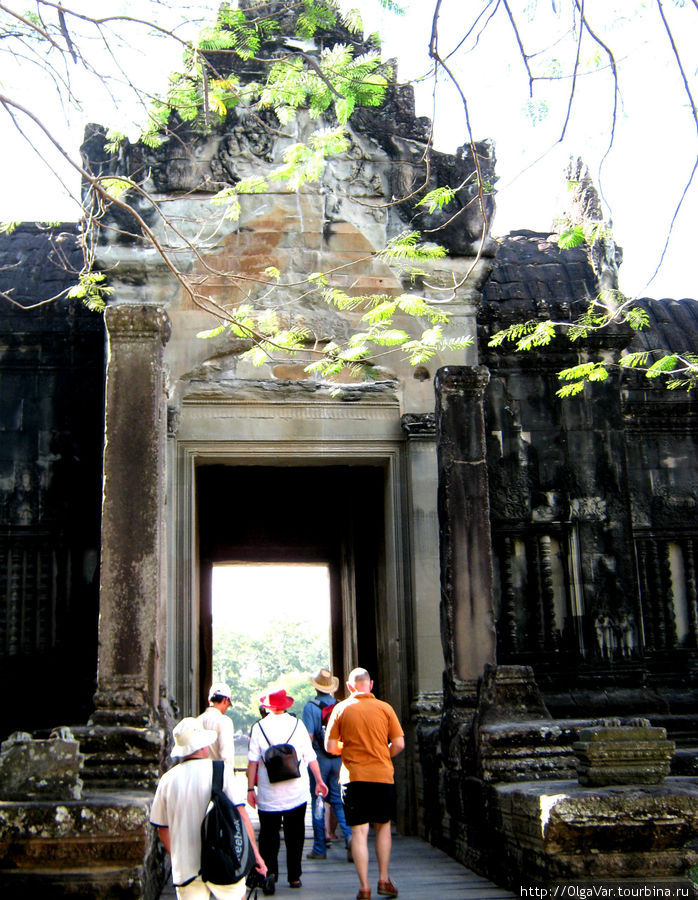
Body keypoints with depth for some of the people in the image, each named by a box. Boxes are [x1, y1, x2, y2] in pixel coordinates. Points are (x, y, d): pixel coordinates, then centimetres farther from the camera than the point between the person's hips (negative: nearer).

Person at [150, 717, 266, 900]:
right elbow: (242, 816, -10)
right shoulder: (221, 771, -7)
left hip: (185, 869, 2)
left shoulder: (167, 780, 0)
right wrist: (255, 854, -3)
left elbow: (162, 829, 9)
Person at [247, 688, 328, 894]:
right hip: (296, 793, 1)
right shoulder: (297, 724, 1)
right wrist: (319, 781, 13)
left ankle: (270, 871, -13)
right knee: (294, 836, 11)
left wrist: (250, 788, 0)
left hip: (268, 795, -1)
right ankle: (294, 877, 15)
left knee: (268, 834, 5)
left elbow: (252, 761, -5)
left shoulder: (258, 728, -2)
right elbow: (311, 757, 4)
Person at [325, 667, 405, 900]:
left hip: (353, 776, -1)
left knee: (359, 831, 1)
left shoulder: (341, 709, -2)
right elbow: (399, 744, 0)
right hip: (383, 775, 1)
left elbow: (330, 746, -1)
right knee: (383, 827, 17)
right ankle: (384, 880, 20)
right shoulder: (385, 708, 0)